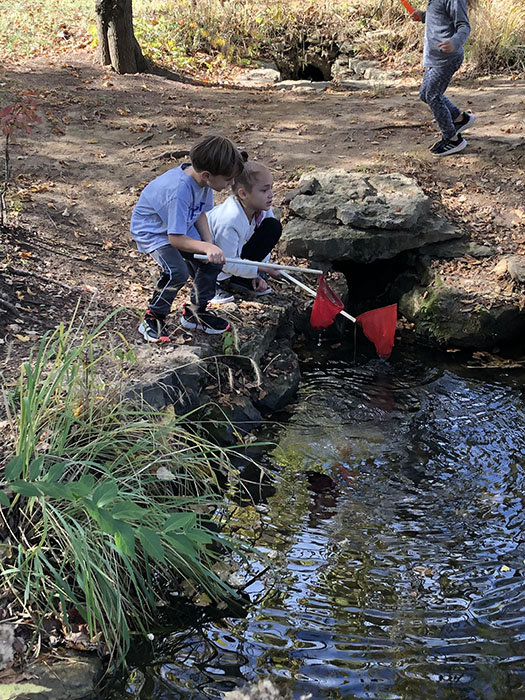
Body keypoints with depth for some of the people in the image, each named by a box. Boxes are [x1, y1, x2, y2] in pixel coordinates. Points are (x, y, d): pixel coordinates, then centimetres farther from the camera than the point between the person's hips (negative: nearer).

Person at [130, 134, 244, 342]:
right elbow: (176, 239, -34)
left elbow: (200, 214, 0)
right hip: (151, 230, -8)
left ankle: (195, 312, 22)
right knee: (177, 272, -27)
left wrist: (209, 244, -13)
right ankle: (152, 320, -5)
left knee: (213, 262, 0)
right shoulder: (179, 189, -38)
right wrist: (206, 247, -43)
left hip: (182, 226, 8)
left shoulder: (202, 178, -15)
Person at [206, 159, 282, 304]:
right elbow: (227, 263, -30)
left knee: (274, 227, -7)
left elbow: (263, 244, 0)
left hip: (236, 256, 7)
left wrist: (257, 275, -9)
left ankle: (241, 280, -2)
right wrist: (261, 269, -27)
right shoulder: (229, 222, -36)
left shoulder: (262, 209, -13)